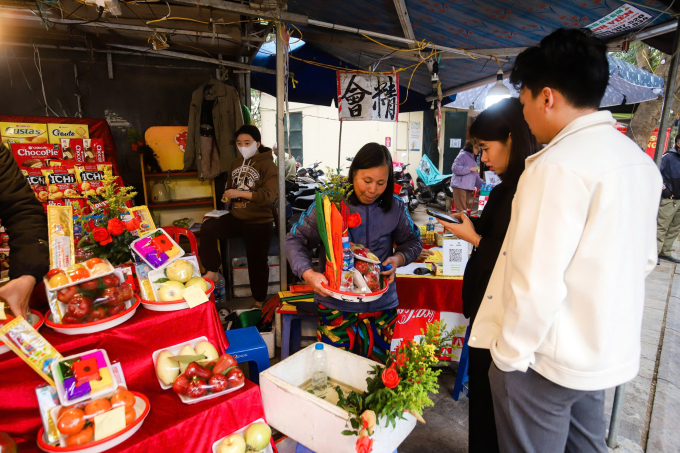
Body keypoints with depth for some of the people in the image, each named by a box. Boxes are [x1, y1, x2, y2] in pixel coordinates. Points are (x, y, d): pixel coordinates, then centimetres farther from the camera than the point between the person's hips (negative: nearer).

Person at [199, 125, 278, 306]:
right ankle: (212, 272, -7)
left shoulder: (267, 165, -9)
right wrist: (227, 195, 6)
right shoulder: (236, 163, 11)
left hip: (259, 222, -5)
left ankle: (259, 301, 26)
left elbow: (270, 195, -22)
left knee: (257, 262, 5)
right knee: (207, 227, -21)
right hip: (235, 217, 5)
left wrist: (240, 194, -26)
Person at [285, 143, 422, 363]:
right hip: (335, 306, -2)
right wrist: (308, 273, -21)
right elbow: (295, 240, -5)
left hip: (381, 306, 2)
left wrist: (398, 259, -9)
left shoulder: (395, 208, -2)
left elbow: (413, 242, 12)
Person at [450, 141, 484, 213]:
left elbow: (476, 177, 24)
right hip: (460, 186, -9)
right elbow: (455, 168, -17)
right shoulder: (463, 155, -3)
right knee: (461, 210, -13)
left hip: (469, 188, 9)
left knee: (465, 209, 9)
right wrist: (470, 169, -17)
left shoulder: (473, 159, 24)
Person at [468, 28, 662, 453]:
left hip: (548, 359, -8)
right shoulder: (639, 160, 5)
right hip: (611, 353, 8)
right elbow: (644, 259, 13)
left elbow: (537, 283, -26)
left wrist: (509, 354, -12)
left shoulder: (558, 166, -23)